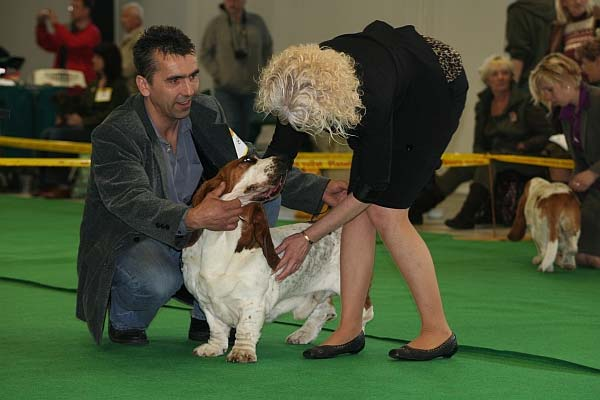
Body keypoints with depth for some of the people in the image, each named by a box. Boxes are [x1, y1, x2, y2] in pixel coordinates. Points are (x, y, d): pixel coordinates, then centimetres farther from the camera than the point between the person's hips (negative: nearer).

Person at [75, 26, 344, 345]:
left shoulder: (206, 113, -4)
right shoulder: (113, 135, -24)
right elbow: (134, 202, -38)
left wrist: (319, 190, -15)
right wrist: (191, 219, -57)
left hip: (191, 234, 7)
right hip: (129, 243, -6)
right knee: (158, 280, -40)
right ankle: (123, 319, 0)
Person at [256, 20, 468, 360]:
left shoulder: (372, 98, -41)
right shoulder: (298, 83, -26)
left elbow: (373, 183, -27)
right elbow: (279, 153, -11)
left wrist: (307, 238, -22)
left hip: (437, 92, -7)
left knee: (385, 211, -14)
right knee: (359, 210, -4)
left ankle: (438, 330, -7)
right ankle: (350, 329, 1)